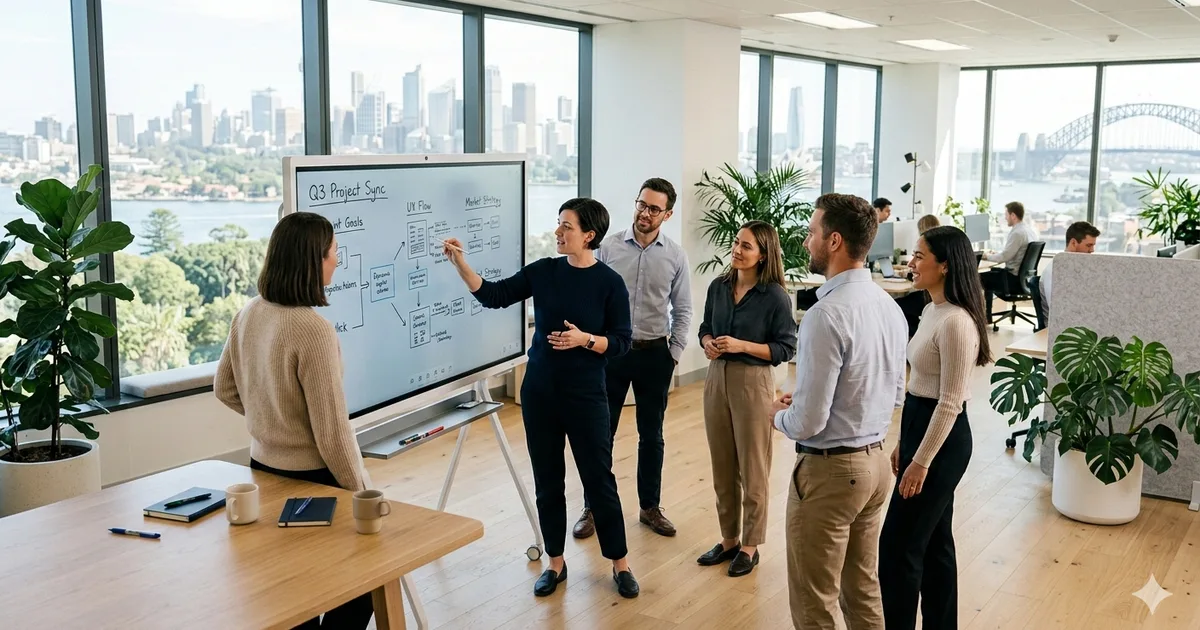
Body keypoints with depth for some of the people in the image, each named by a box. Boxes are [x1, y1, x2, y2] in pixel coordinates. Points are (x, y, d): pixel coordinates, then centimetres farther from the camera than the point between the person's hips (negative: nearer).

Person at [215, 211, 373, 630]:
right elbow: (332, 431, -23)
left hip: (263, 467, 8)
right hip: (311, 477, -8)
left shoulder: (249, 314, -1)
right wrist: (361, 493, -11)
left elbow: (225, 389, 13)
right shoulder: (314, 329, -26)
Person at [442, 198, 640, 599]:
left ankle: (620, 564, 18)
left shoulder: (609, 282, -7)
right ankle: (555, 563, 24)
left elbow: (622, 342, -6)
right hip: (539, 392, 4)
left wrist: (585, 339, -21)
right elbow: (493, 296, -1)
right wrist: (460, 263, -11)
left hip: (585, 396, -3)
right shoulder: (543, 271, 2)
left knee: (599, 479, 3)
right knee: (547, 479, 10)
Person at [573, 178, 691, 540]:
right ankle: (593, 508, 18)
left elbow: (682, 311, 4)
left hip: (654, 354, 1)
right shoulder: (608, 247, -4)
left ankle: (650, 507, 26)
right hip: (611, 351, -1)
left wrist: (674, 353, 0)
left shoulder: (675, 256, -1)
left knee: (651, 435, 12)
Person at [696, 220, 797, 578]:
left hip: (753, 383, -6)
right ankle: (729, 539, 28)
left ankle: (750, 546, 20)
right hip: (716, 378, 6)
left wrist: (742, 345, -20)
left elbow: (786, 348, -11)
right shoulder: (718, 287, 3)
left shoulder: (775, 296, -12)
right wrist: (708, 343, -8)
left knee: (752, 470, 6)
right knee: (722, 467, 14)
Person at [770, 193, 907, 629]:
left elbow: (807, 423, -24)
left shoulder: (827, 314, -24)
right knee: (863, 589, 21)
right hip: (875, 460, 9)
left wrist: (779, 416, -1)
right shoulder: (889, 305, 3)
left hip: (829, 469, -8)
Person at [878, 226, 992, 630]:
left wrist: (921, 461, -18)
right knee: (934, 541, 17)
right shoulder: (933, 310, 9)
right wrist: (904, 443, 19)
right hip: (921, 428, 10)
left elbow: (950, 403, -21)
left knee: (898, 545, -2)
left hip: (941, 439, -10)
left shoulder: (956, 321, -22)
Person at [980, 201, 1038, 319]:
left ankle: (986, 318, 13)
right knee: (991, 271, 25)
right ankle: (986, 315, 27)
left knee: (981, 278, 3)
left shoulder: (1017, 233, -21)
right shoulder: (1030, 229, 9)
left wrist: (988, 256, -5)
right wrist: (995, 254, 12)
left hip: (1014, 278, -10)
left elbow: (1005, 257, -22)